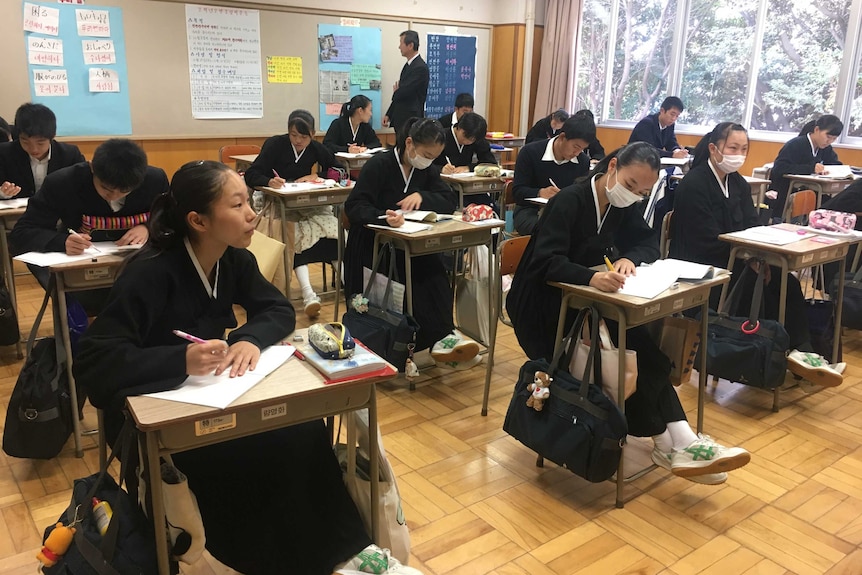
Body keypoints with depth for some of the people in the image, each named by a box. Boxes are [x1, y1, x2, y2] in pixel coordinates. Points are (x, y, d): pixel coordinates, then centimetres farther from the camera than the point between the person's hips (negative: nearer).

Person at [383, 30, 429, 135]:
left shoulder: (420, 67, -16)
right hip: (401, 119, 9)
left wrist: (395, 92, 2)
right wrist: (388, 114, 14)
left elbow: (404, 92, -22)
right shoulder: (409, 65, 13)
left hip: (410, 121, -9)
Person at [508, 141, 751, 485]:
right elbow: (546, 262, -31)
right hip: (544, 304, -7)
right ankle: (672, 445, -15)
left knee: (645, 352, -20)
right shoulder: (569, 200, -20)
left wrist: (629, 257, -20)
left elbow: (649, 242, 4)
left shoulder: (623, 206, 3)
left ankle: (679, 444, -21)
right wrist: (591, 277, -49)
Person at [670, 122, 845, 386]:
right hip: (701, 268, -7)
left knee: (787, 282, -16)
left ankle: (800, 351, -18)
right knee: (760, 286, -24)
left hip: (732, 262, 8)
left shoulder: (739, 184, 12)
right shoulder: (693, 185, -14)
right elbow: (711, 242, -20)